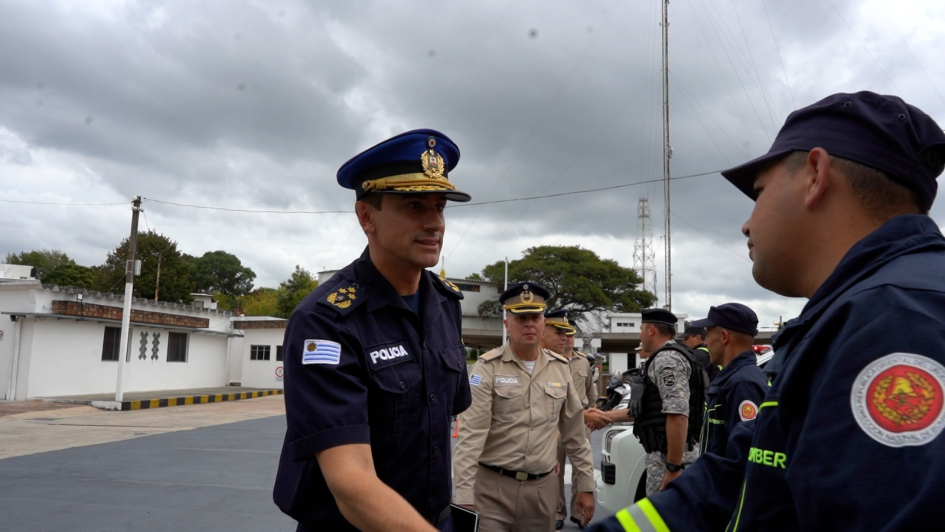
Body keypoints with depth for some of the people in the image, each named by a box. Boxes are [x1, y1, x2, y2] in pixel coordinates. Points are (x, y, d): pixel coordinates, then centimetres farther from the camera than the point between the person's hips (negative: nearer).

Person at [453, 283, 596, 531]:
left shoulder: (560, 368, 5)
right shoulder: (487, 367, -8)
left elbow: (575, 434, 12)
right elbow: (470, 435, -13)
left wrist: (586, 485, 12)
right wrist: (464, 496, -18)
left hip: (543, 488, 4)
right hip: (492, 487, -3)